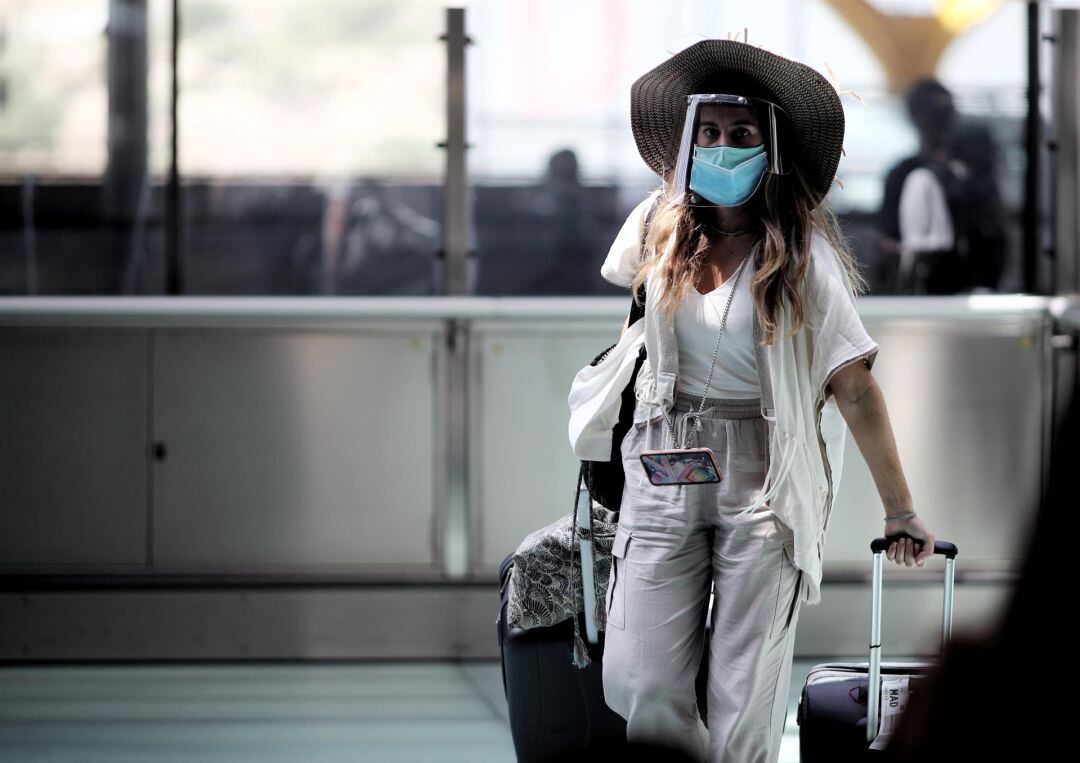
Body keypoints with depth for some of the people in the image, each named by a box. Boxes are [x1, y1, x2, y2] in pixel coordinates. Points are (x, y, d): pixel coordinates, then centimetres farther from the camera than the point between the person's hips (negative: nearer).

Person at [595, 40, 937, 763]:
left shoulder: (803, 252, -6)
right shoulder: (658, 226, 5)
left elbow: (856, 389, -8)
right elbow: (622, 282, 31)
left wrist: (900, 511, -8)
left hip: (764, 478, -3)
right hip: (663, 467, 3)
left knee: (745, 705, -3)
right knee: (638, 684, -4)